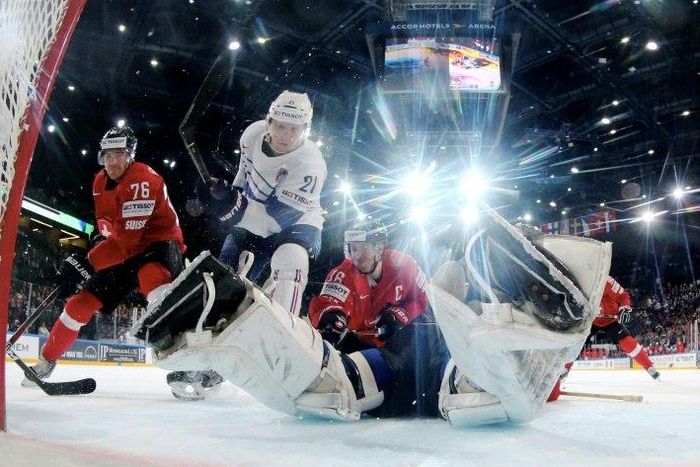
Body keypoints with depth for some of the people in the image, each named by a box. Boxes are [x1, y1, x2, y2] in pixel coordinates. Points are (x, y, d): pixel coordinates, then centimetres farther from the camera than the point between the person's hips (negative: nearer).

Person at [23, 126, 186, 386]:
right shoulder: (100, 183, 4)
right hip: (125, 251, 8)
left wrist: (86, 264, -35)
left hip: (159, 243, -8)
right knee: (83, 300, 6)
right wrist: (103, 233, 1)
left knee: (151, 275, -42)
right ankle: (46, 361, 27)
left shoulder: (143, 179, -25)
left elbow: (128, 237, -32)